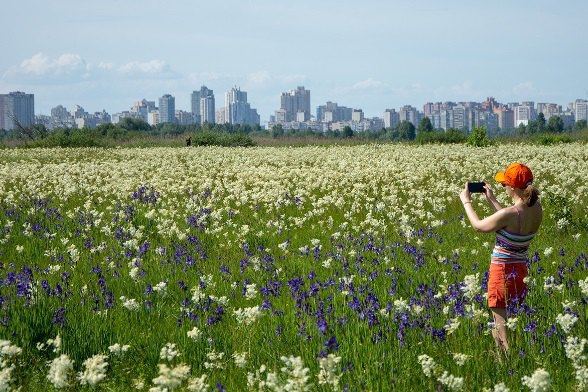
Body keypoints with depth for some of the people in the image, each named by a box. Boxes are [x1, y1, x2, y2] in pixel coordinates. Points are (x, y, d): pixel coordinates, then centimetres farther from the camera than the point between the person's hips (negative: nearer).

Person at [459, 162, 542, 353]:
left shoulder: (509, 214, -24)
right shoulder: (536, 208, -4)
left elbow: (478, 225, -7)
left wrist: (466, 201, 7)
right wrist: (491, 199, 21)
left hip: (503, 270, -7)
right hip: (521, 269, 7)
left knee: (500, 316, 2)